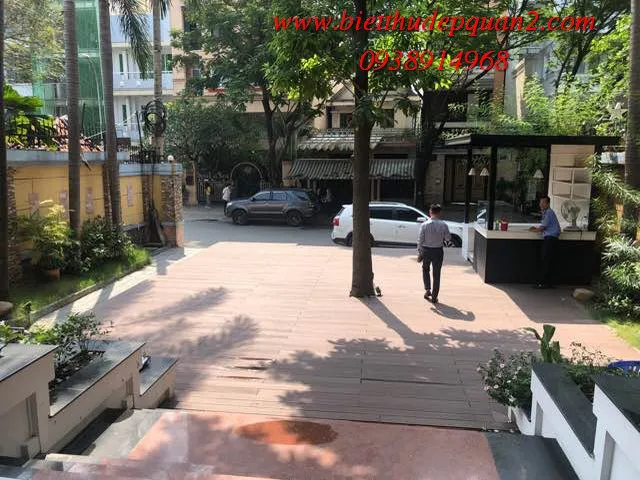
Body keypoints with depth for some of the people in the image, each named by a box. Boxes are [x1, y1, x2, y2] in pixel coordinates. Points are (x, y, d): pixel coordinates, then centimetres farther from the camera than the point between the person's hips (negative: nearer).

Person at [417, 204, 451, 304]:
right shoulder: (443, 225, -10)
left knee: (425, 270, 24)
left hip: (426, 250, 0)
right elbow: (448, 238, 2)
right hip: (438, 251, 0)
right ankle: (434, 297, 14)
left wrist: (419, 253, -1)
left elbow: (420, 240, -8)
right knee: (436, 274, 9)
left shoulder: (424, 225, -10)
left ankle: (427, 289, 12)